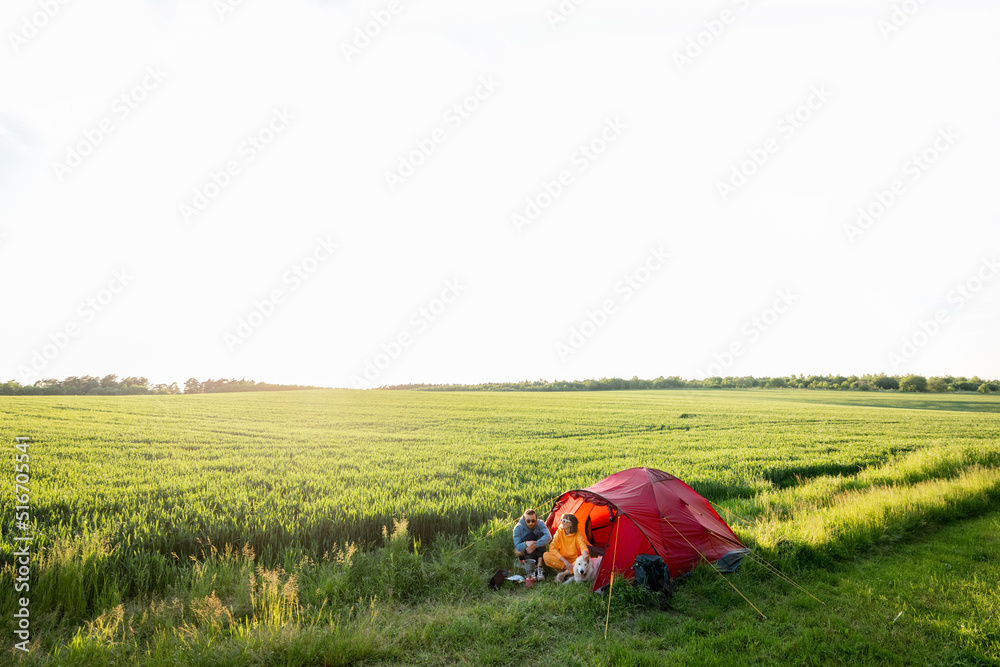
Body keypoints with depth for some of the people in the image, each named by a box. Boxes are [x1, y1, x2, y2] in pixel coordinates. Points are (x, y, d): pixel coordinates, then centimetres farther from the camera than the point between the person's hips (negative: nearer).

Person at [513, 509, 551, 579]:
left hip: (538, 554, 2)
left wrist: (535, 545, -44)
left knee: (540, 534, -25)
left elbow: (548, 537, -31)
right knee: (529, 535, -28)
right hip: (525, 556, -2)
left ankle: (539, 567, -28)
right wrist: (526, 544, -42)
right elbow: (517, 547, -20)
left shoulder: (540, 524, -12)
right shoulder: (518, 528, -15)